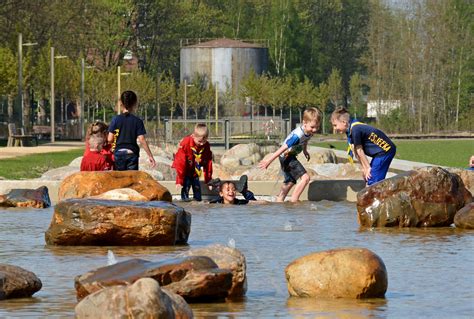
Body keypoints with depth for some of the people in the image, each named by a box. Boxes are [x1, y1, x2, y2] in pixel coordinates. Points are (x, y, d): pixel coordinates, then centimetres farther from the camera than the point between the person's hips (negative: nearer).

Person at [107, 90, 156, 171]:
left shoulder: (115, 119, -3)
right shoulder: (138, 121, -4)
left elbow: (110, 139, -4)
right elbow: (142, 140, -8)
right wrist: (150, 156, -3)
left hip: (119, 153, 1)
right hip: (132, 153, -1)